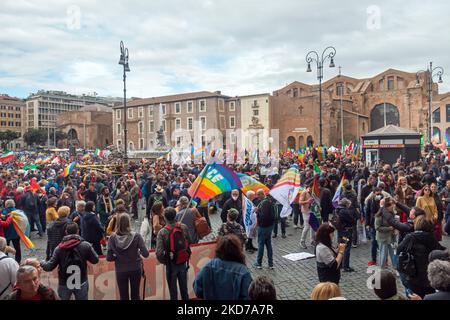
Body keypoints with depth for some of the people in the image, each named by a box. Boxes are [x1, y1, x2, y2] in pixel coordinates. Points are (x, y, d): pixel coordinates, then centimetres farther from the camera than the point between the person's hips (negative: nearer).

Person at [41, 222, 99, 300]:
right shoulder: (86, 246, -12)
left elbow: (50, 266, -7)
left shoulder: (59, 248, -10)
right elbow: (95, 260, -4)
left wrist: (42, 263, 15)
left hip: (64, 284, 1)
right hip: (81, 283, -1)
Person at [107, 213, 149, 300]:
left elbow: (109, 258, -12)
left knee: (123, 296, 14)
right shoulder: (136, 236, -16)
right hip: (135, 269, 0)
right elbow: (145, 254, -17)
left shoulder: (112, 238, -13)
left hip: (120, 271, 0)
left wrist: (118, 257, 6)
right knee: (135, 295, 17)